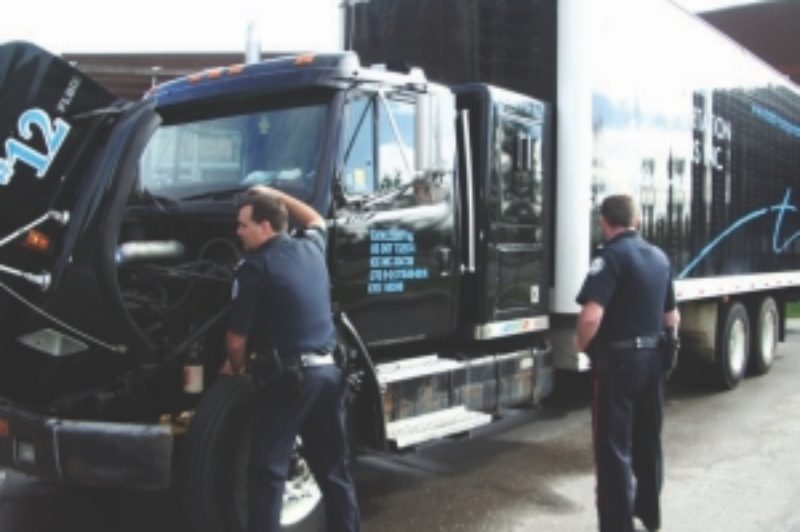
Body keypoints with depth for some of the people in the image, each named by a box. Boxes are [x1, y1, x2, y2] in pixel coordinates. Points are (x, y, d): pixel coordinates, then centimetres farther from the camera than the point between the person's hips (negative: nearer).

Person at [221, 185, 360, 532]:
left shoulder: (255, 267, -9)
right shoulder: (311, 247, 10)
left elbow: (237, 338, -8)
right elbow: (316, 221, 37)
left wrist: (235, 368, 13)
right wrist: (275, 195, 40)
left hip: (290, 375, -7)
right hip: (328, 370, 7)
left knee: (267, 470, 0)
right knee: (332, 465, 17)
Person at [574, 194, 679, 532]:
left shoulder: (611, 256, -16)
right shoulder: (660, 257, 10)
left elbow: (591, 316, -27)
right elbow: (672, 318, 16)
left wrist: (582, 344, -9)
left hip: (618, 360, -8)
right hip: (653, 358, 8)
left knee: (614, 447, -1)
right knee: (648, 439, 21)